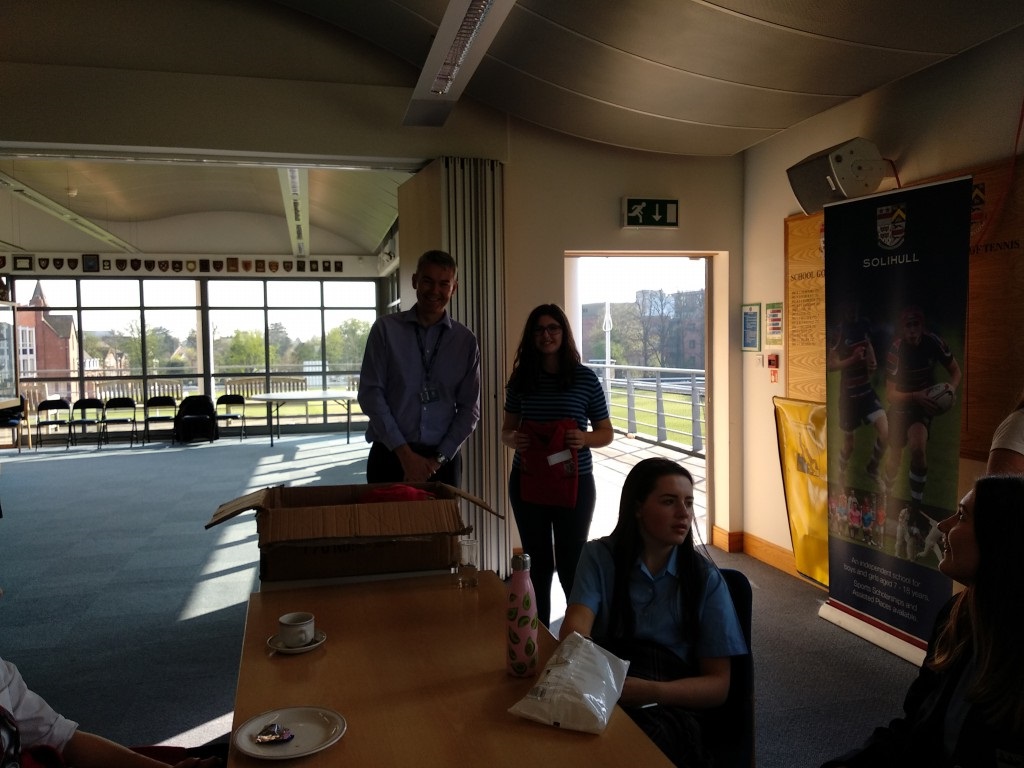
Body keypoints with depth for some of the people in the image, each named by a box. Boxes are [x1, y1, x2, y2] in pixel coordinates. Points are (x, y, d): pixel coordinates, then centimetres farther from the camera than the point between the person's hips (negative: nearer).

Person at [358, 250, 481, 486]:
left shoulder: (466, 341, 4)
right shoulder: (386, 329, 0)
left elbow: (469, 408, 4)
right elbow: (370, 393, -5)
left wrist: (438, 459, -7)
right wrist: (405, 453, -11)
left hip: (443, 460, 1)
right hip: (390, 456, -1)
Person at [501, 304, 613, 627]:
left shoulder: (585, 378, -3)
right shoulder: (521, 378, 3)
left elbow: (606, 434, 2)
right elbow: (506, 429, 10)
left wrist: (584, 438, -19)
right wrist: (513, 439, -13)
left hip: (575, 483, -2)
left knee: (571, 564, 2)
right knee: (537, 563, 13)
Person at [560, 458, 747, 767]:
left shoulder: (706, 578, 5)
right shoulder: (600, 556, 5)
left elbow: (718, 685, 3)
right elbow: (574, 631, -11)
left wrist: (651, 692, -18)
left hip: (670, 708, 0)